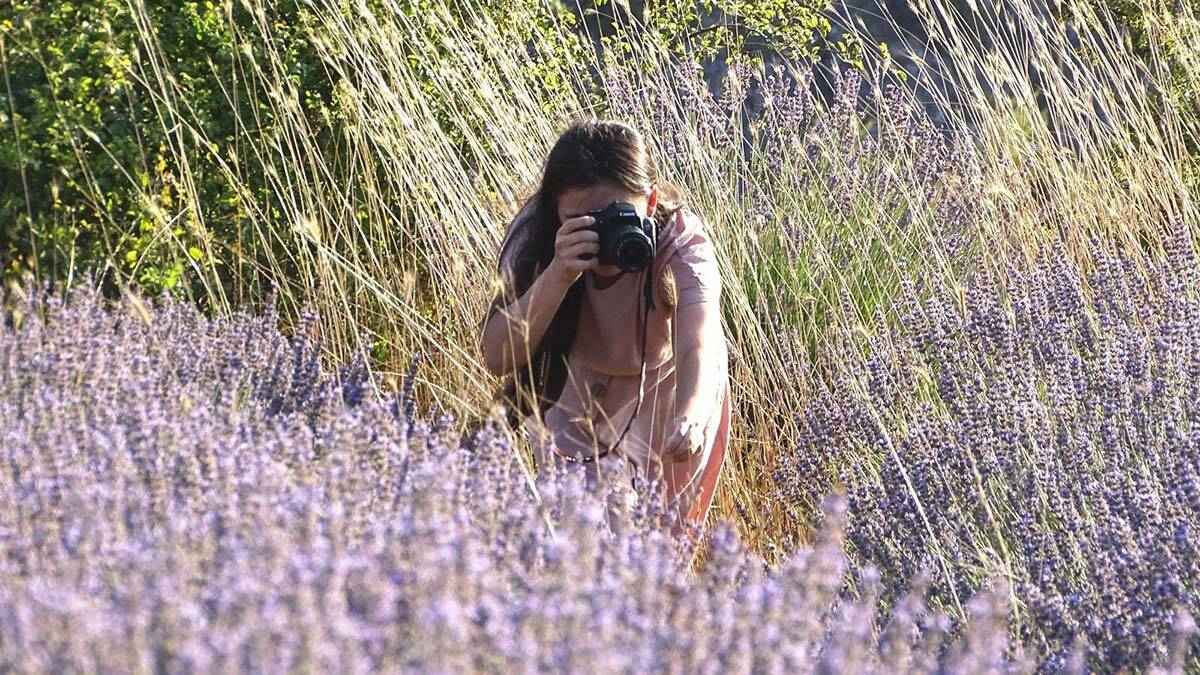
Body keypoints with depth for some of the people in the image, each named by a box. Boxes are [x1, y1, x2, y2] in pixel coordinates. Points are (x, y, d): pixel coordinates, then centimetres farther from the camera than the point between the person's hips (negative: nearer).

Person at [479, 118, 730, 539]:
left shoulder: (682, 246, -37)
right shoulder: (535, 233, -31)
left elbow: (699, 346, -54)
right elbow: (497, 358, -37)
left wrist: (689, 418, -76)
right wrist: (558, 274, -53)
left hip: (662, 393, -2)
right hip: (572, 390, 2)